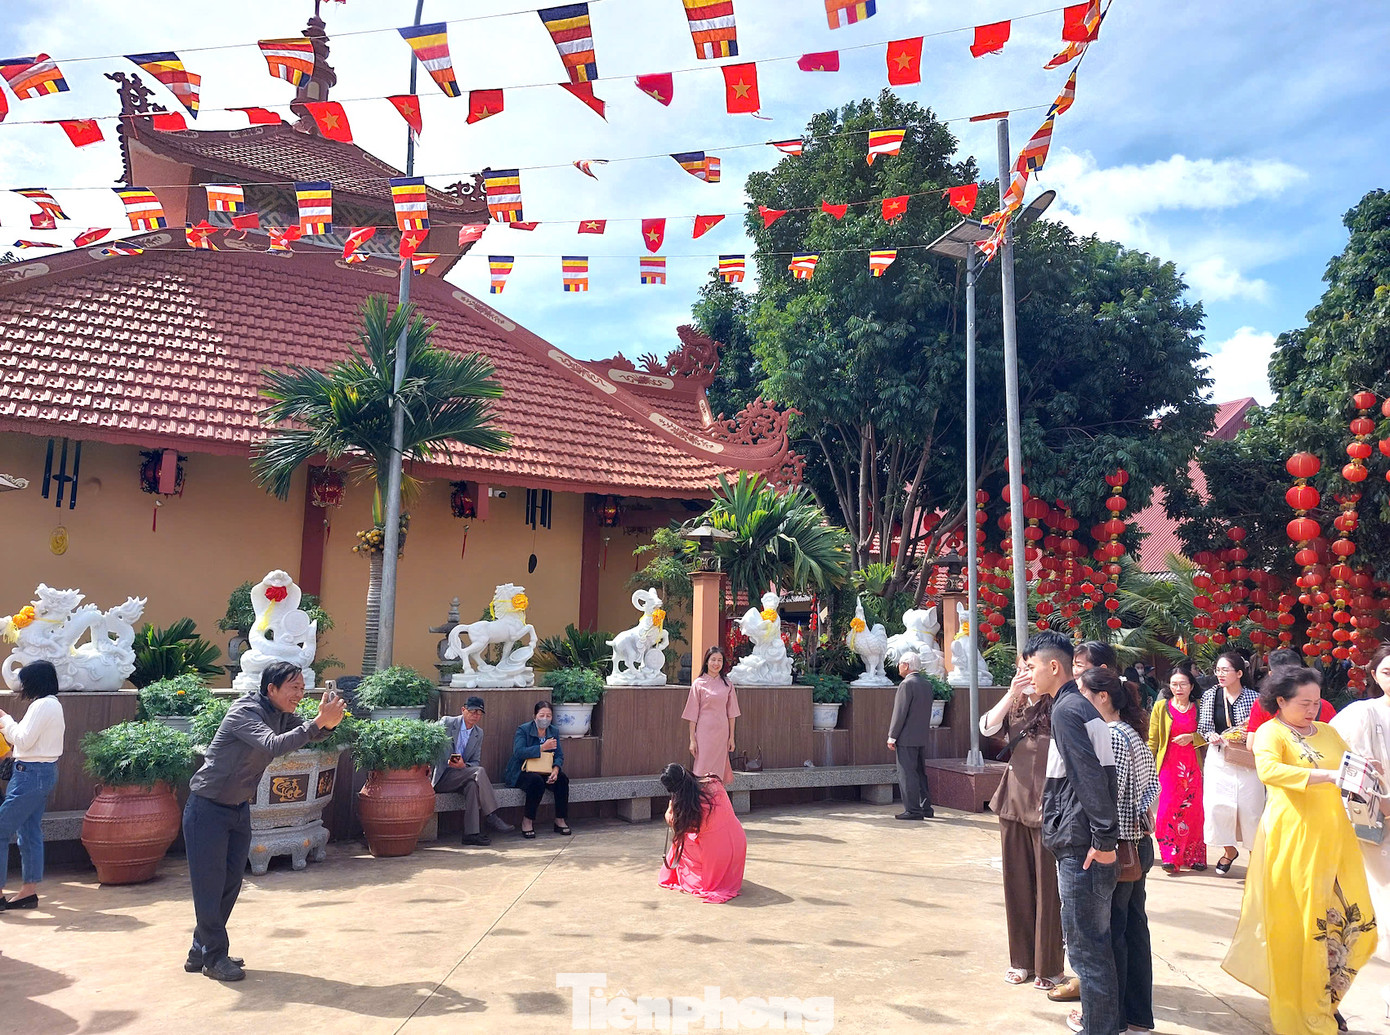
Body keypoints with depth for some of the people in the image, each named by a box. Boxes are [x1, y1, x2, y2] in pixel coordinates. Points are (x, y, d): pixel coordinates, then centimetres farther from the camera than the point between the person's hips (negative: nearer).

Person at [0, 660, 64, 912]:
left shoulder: (42, 705, -15)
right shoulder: (53, 704, 15)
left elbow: (23, 740, -18)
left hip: (31, 773, -10)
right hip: (45, 772, 10)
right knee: (30, 832, 12)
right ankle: (29, 891, 16)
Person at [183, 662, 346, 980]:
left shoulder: (281, 715, 0)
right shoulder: (245, 712, -25)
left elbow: (311, 735, -2)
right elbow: (273, 745, -40)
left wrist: (327, 722, -24)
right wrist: (319, 722, -45)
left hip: (239, 809, 8)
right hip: (207, 808, -8)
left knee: (231, 882, 12)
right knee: (209, 883, 0)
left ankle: (200, 953, 27)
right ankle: (214, 958, 13)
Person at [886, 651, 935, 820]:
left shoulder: (907, 684, -15)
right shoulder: (927, 685, 12)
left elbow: (900, 713, -17)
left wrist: (892, 736, -12)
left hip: (906, 738, -9)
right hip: (922, 737, 9)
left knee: (907, 774, -4)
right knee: (920, 773, 15)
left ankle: (913, 810, -4)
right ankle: (925, 807, 19)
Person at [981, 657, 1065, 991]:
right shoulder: (1015, 706, 12)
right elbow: (987, 727, -6)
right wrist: (1012, 693, -13)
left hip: (1047, 805, -5)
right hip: (1014, 801, 6)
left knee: (1048, 885, 1)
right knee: (1016, 882, 12)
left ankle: (1049, 966, 15)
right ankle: (1021, 960, 25)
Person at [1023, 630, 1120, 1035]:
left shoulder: (1066, 710, -15)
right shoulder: (1081, 705, 14)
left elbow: (1090, 777, -21)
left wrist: (1103, 839, -20)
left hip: (1081, 846, -10)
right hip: (1089, 840, 10)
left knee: (1085, 942, -1)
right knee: (1095, 938, 19)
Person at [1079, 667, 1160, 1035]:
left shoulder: (1112, 737, -19)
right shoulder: (1132, 734, 11)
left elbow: (1106, 796, -22)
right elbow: (1152, 784, 15)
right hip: (1138, 843, 10)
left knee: (1108, 933, 2)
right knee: (1134, 928, 16)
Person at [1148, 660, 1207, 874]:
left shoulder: (1198, 708, 8)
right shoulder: (1161, 707, 4)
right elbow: (1152, 740, 4)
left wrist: (1192, 737, -8)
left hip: (1192, 766, 2)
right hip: (1169, 765, -2)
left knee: (1193, 810, 2)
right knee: (1168, 808, -10)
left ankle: (1193, 856, 15)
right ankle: (1170, 857, -4)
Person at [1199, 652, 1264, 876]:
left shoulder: (1253, 697, -2)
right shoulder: (1209, 696, 5)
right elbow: (1203, 727, 8)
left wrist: (1248, 736, -17)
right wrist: (1213, 736, -12)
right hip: (1218, 758, 2)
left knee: (1249, 804, 0)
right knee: (1216, 804, -3)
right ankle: (1229, 849, 18)